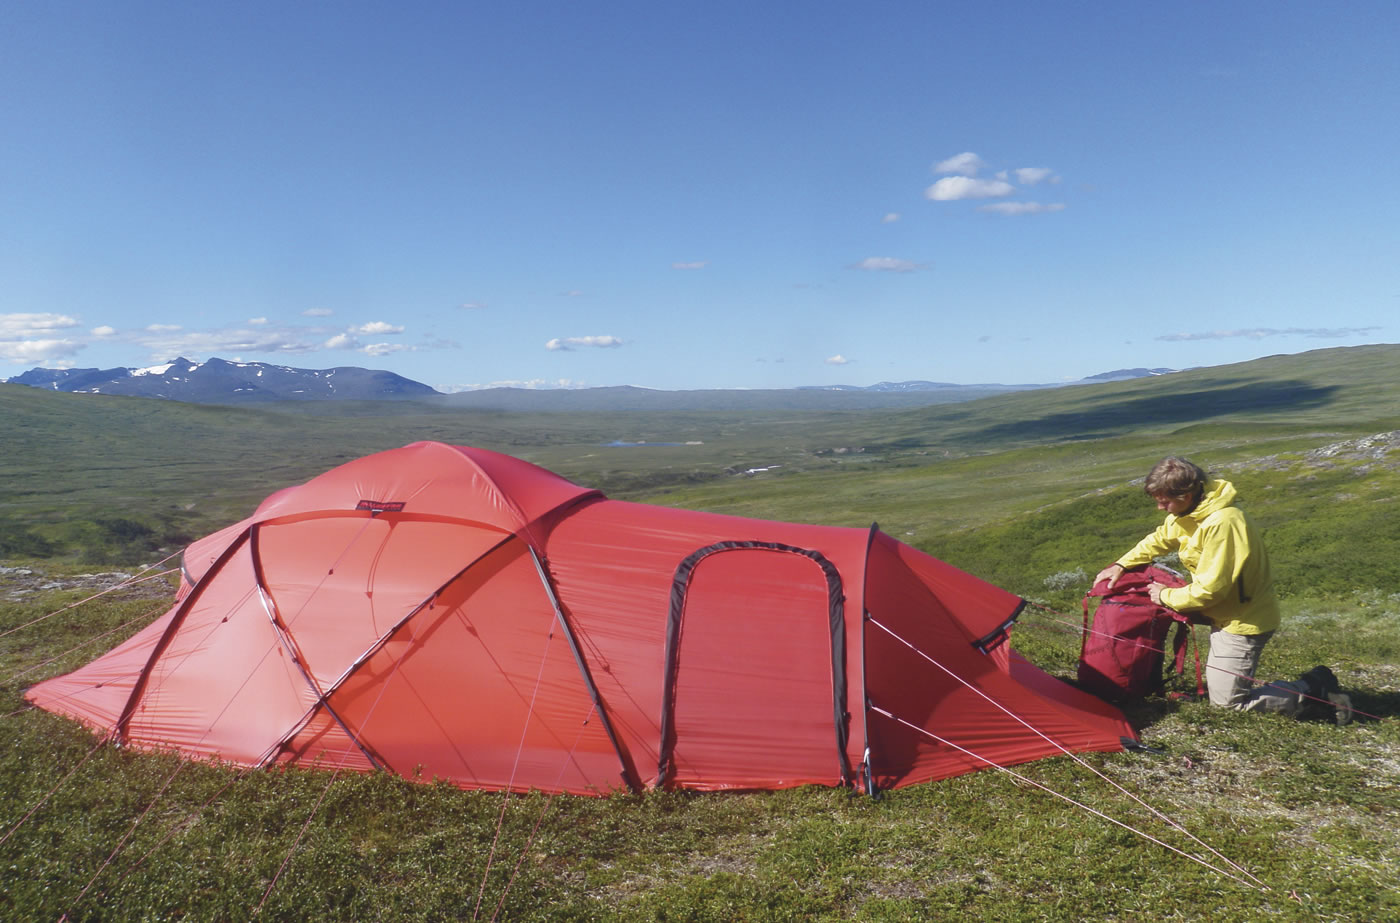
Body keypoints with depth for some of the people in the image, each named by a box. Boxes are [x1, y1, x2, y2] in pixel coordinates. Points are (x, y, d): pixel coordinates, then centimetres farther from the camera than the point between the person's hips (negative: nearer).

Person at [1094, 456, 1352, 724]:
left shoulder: (1222, 523, -31)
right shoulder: (1187, 512, -1)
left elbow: (1209, 590, -28)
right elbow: (1159, 540, 19)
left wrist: (1166, 596, -12)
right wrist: (1121, 565, 10)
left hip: (1244, 621, -10)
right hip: (1226, 616, 10)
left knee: (1227, 702, -4)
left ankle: (1313, 689, 8)